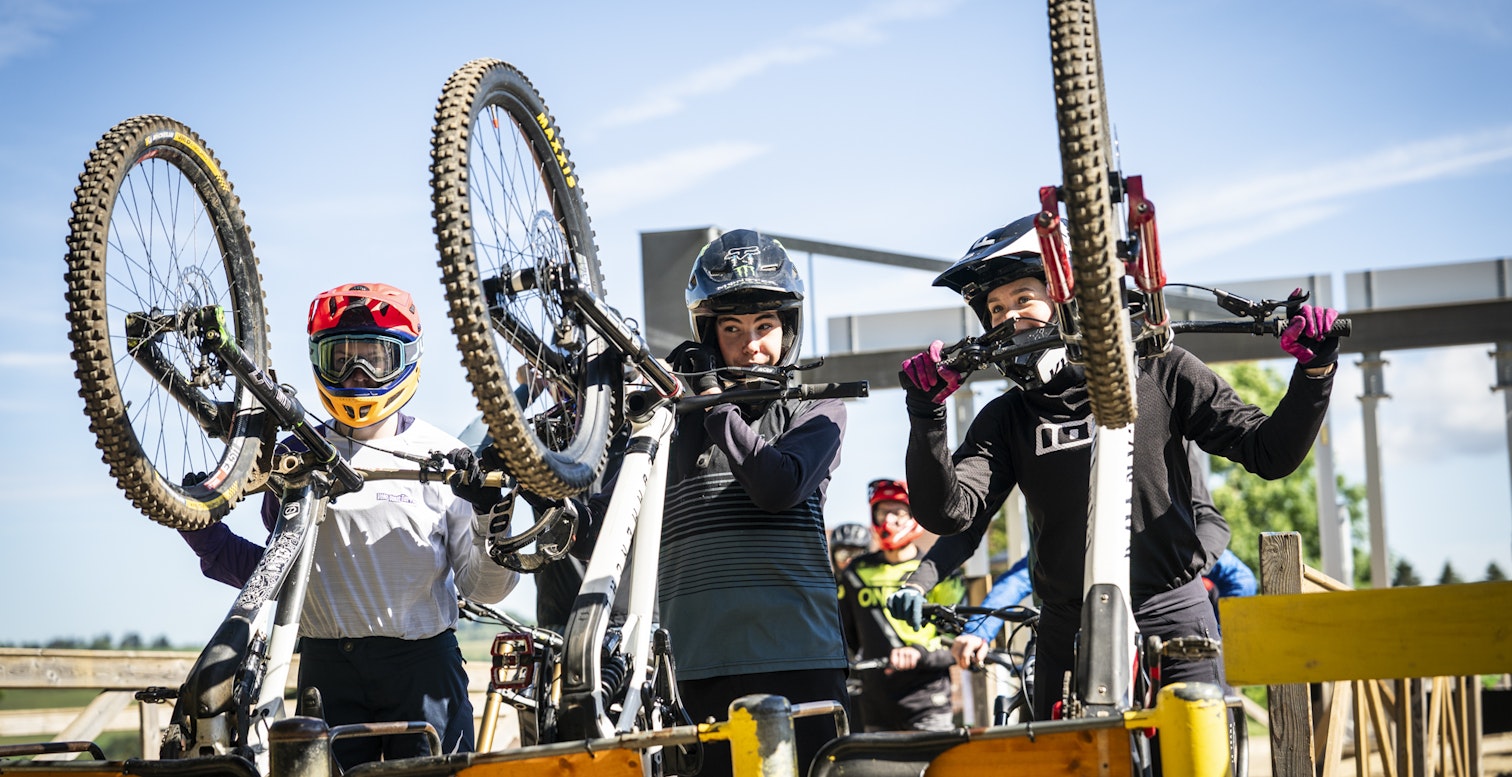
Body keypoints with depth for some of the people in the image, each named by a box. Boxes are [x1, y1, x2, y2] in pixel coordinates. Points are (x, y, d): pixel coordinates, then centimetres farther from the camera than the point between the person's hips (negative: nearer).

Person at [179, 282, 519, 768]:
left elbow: (482, 588, 1)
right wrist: (208, 538, 3)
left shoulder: (442, 456, 4)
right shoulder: (297, 457, 10)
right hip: (329, 667, 2)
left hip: (422, 661, -2)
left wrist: (492, 518, -16)